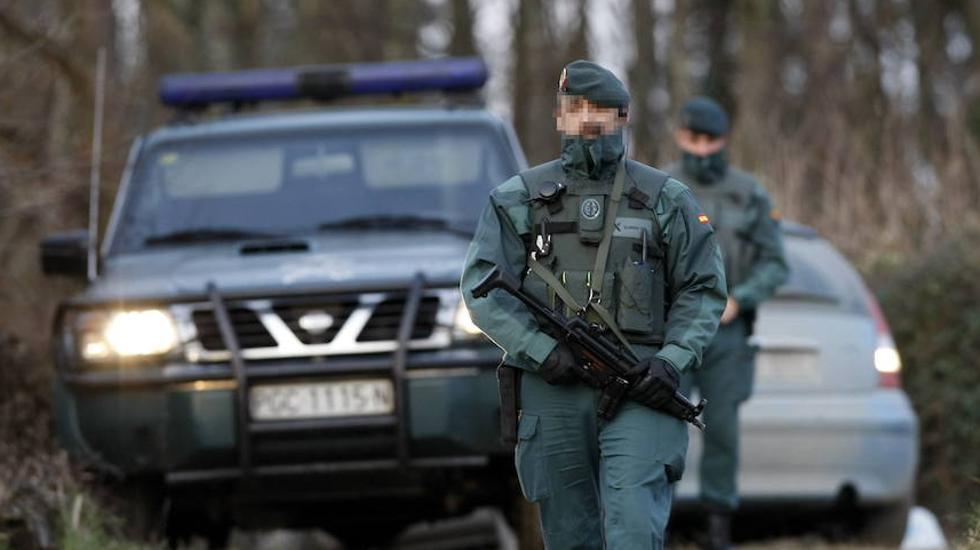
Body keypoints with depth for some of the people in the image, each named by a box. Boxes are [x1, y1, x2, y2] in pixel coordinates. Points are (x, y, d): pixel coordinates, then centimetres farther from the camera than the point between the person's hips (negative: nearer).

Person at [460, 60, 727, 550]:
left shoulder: (665, 200, 9)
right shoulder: (518, 200, 9)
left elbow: (703, 290, 9)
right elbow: (482, 288, 1)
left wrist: (673, 361, -8)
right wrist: (541, 351, -13)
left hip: (639, 389, -2)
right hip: (553, 388, 2)